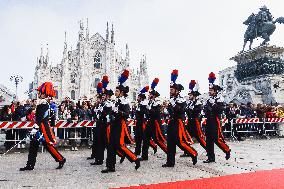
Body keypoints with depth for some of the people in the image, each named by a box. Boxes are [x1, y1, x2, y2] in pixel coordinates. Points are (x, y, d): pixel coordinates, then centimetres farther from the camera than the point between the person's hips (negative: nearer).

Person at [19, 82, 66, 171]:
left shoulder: (43, 103, -16)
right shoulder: (43, 102, 15)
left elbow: (40, 118, -23)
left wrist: (36, 128, -24)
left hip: (43, 128, -10)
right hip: (41, 127, 10)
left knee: (49, 145, -5)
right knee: (33, 145, 9)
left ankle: (61, 159, 6)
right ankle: (30, 165, 14)